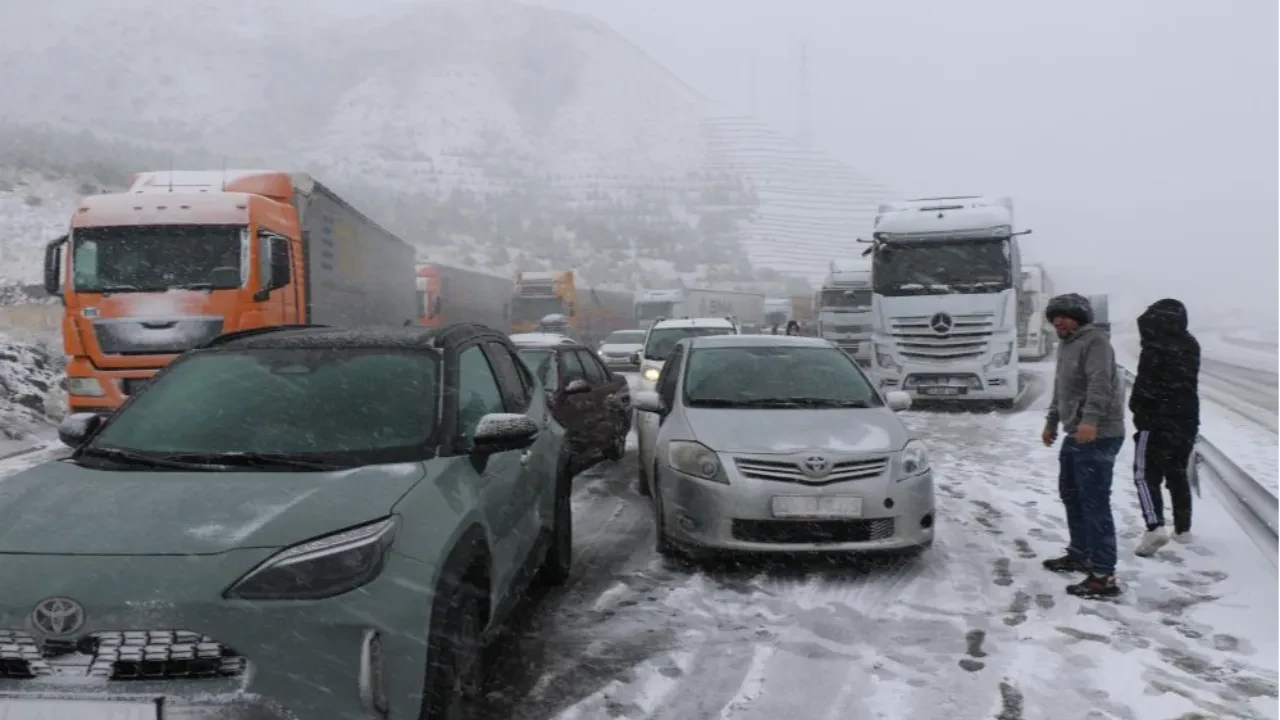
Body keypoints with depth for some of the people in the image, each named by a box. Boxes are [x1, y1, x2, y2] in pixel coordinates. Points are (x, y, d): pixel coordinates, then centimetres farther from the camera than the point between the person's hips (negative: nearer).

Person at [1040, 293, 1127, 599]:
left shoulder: (1095, 340, -12)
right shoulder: (1066, 345, 20)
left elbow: (1100, 383, -26)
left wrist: (1090, 419, -38)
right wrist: (1051, 421, 32)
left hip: (1098, 436, -11)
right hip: (1075, 435, 11)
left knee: (1095, 503, -12)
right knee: (1071, 494, 21)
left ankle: (1104, 576, -11)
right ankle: (1080, 554, 37)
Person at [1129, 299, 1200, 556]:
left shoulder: (1155, 349, -17)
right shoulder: (1190, 346, 7)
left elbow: (1144, 386, -16)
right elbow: (1188, 383, 15)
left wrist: (1138, 409, 1)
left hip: (1157, 422, -7)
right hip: (1187, 421, 7)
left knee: (1146, 476, -5)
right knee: (1178, 475, 19)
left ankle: (1155, 527, -21)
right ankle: (1183, 528, 26)